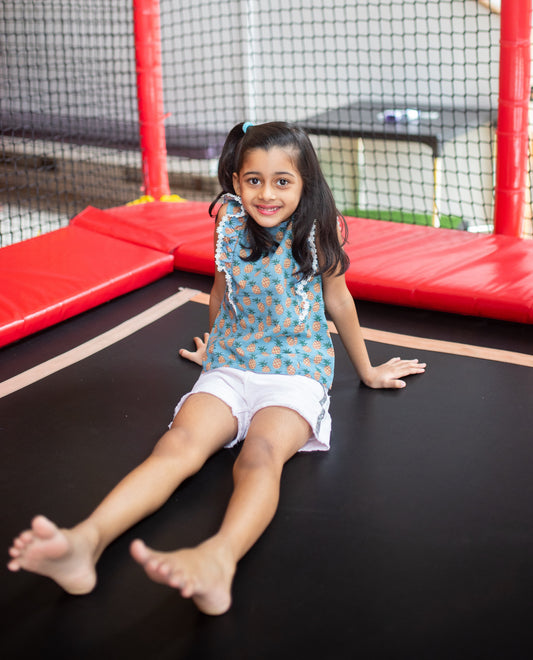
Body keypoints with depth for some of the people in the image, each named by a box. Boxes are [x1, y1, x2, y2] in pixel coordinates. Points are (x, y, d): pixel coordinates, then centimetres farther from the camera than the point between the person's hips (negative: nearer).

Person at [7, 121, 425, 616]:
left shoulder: (317, 231, -5)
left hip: (297, 371, -2)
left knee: (261, 453, -35)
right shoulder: (229, 221, 3)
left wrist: (366, 370, 21)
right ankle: (87, 539, -52)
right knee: (179, 444, -28)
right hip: (230, 366, 3)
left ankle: (218, 558, -65)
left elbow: (338, 301, 9)